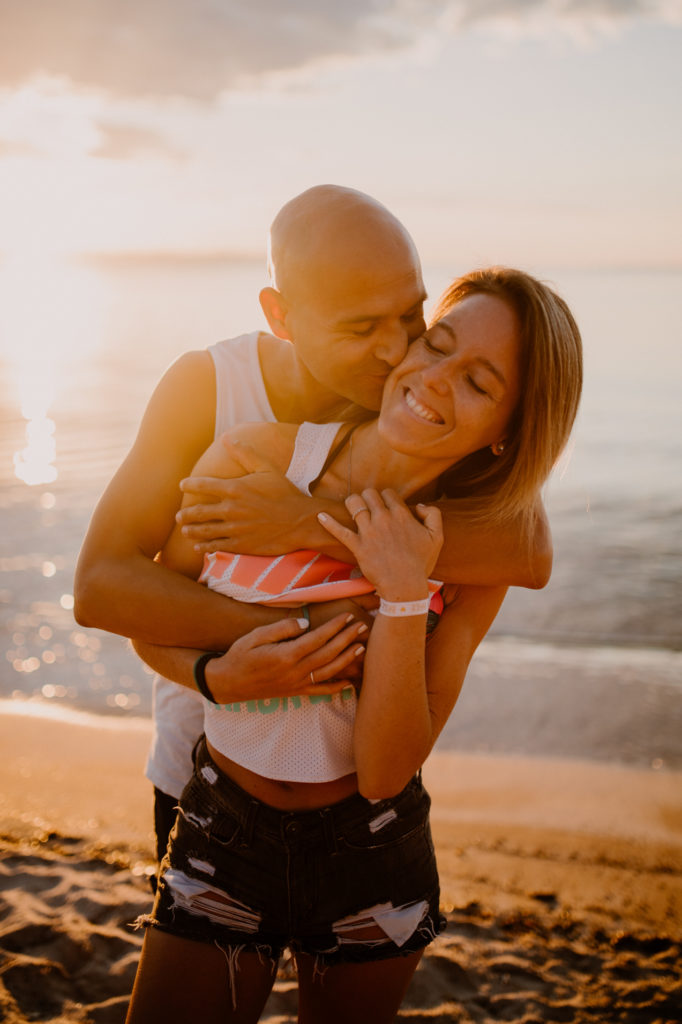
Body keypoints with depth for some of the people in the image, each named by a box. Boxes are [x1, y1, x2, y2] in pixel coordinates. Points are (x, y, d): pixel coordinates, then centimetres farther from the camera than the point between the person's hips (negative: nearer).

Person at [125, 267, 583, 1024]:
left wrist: (403, 598, -28)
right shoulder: (254, 459, -17)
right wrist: (220, 676, -22)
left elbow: (384, 773, -18)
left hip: (370, 860, 1)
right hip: (223, 842, -1)